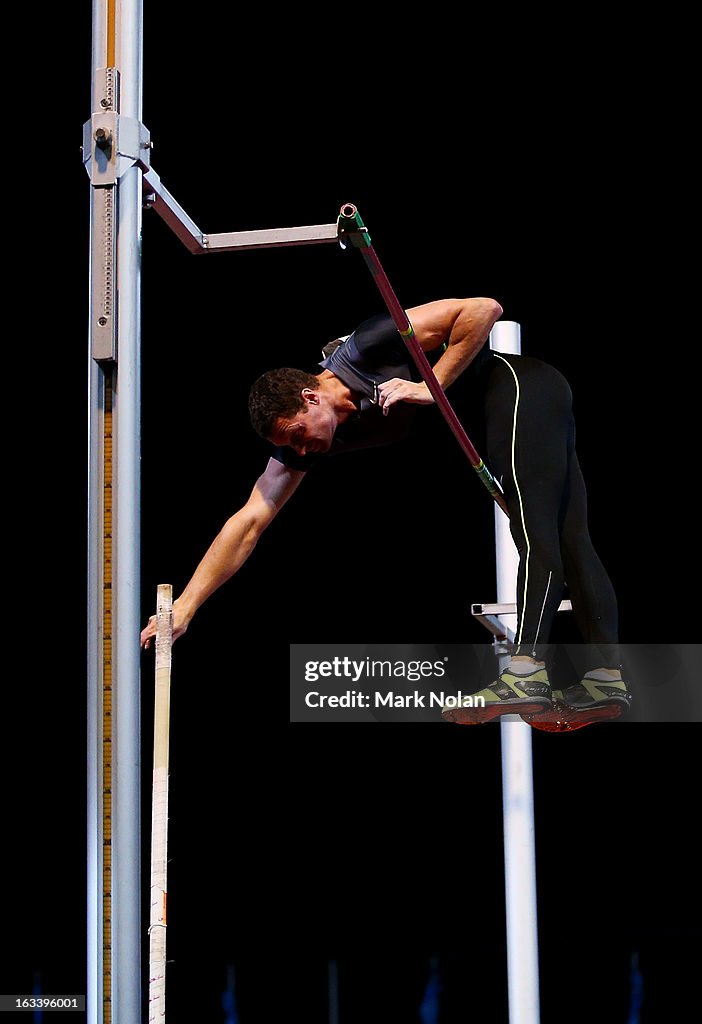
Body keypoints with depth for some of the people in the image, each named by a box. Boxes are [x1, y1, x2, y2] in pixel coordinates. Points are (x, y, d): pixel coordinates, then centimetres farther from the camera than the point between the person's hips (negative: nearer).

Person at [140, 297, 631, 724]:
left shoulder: (365, 351, -26)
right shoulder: (302, 435, -5)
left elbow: (484, 308, -26)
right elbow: (249, 522, -7)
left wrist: (433, 386, -27)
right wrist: (186, 605, -13)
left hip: (525, 388, -8)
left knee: (534, 529, -20)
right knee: (568, 540, 1)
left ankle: (527, 673, -31)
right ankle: (608, 676, -4)